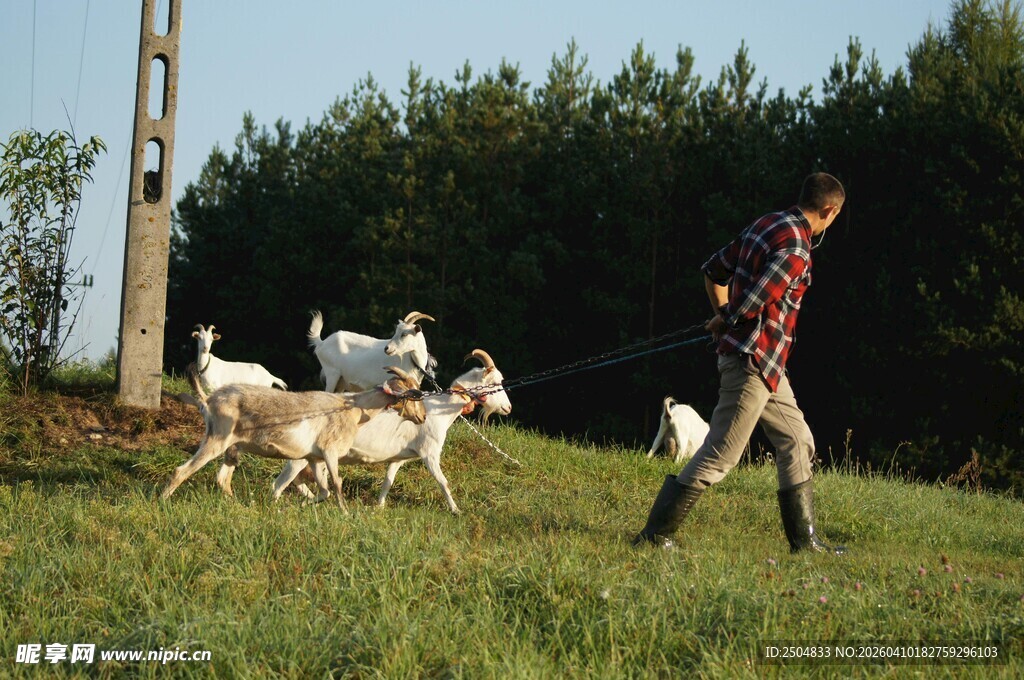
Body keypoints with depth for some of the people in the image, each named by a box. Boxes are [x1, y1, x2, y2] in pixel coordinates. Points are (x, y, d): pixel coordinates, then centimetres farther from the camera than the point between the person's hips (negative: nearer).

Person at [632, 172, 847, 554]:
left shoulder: (766, 225, 10)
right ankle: (655, 534, 0)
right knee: (718, 456, -5)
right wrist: (725, 323, -5)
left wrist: (724, 316, 15)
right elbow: (751, 303, -24)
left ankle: (804, 540, 21)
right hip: (753, 361, -10)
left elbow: (713, 271, 16)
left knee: (797, 443, 15)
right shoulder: (796, 248, -19)